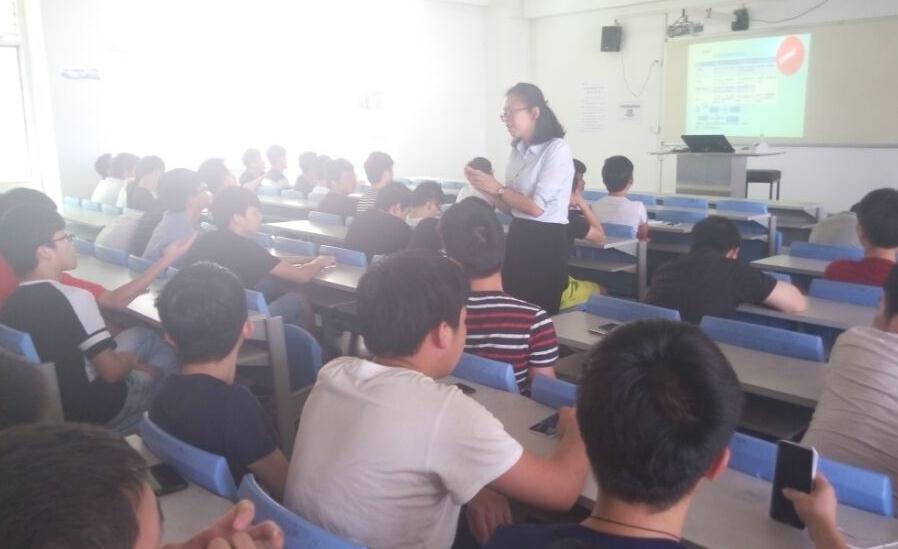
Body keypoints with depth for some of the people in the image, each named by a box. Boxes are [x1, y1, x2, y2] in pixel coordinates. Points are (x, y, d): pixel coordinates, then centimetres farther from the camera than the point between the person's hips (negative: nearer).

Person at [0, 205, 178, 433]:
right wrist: (132, 360, -1)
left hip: (51, 405, 7)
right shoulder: (73, 298, -28)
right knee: (168, 349, 14)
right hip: (92, 409, -7)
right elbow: (113, 371, -24)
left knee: (143, 334, 20)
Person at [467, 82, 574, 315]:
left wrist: (498, 188, -8)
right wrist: (484, 187, -3)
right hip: (518, 237, 8)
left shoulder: (557, 148, -14)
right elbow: (510, 207, 12)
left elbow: (537, 207, -18)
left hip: (546, 240, -8)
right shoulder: (518, 150, 10)